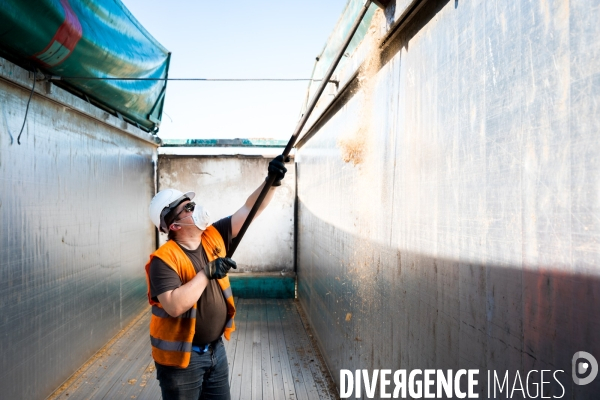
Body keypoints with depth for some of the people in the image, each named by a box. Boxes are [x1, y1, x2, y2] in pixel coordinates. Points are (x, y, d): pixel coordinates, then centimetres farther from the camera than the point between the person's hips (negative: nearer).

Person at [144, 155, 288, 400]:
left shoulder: (213, 237, -2)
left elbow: (248, 210, -2)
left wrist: (272, 182, -15)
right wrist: (207, 273, -28)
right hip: (181, 357, -6)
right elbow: (175, 306, -32)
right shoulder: (165, 259, -20)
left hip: (215, 349, 6)